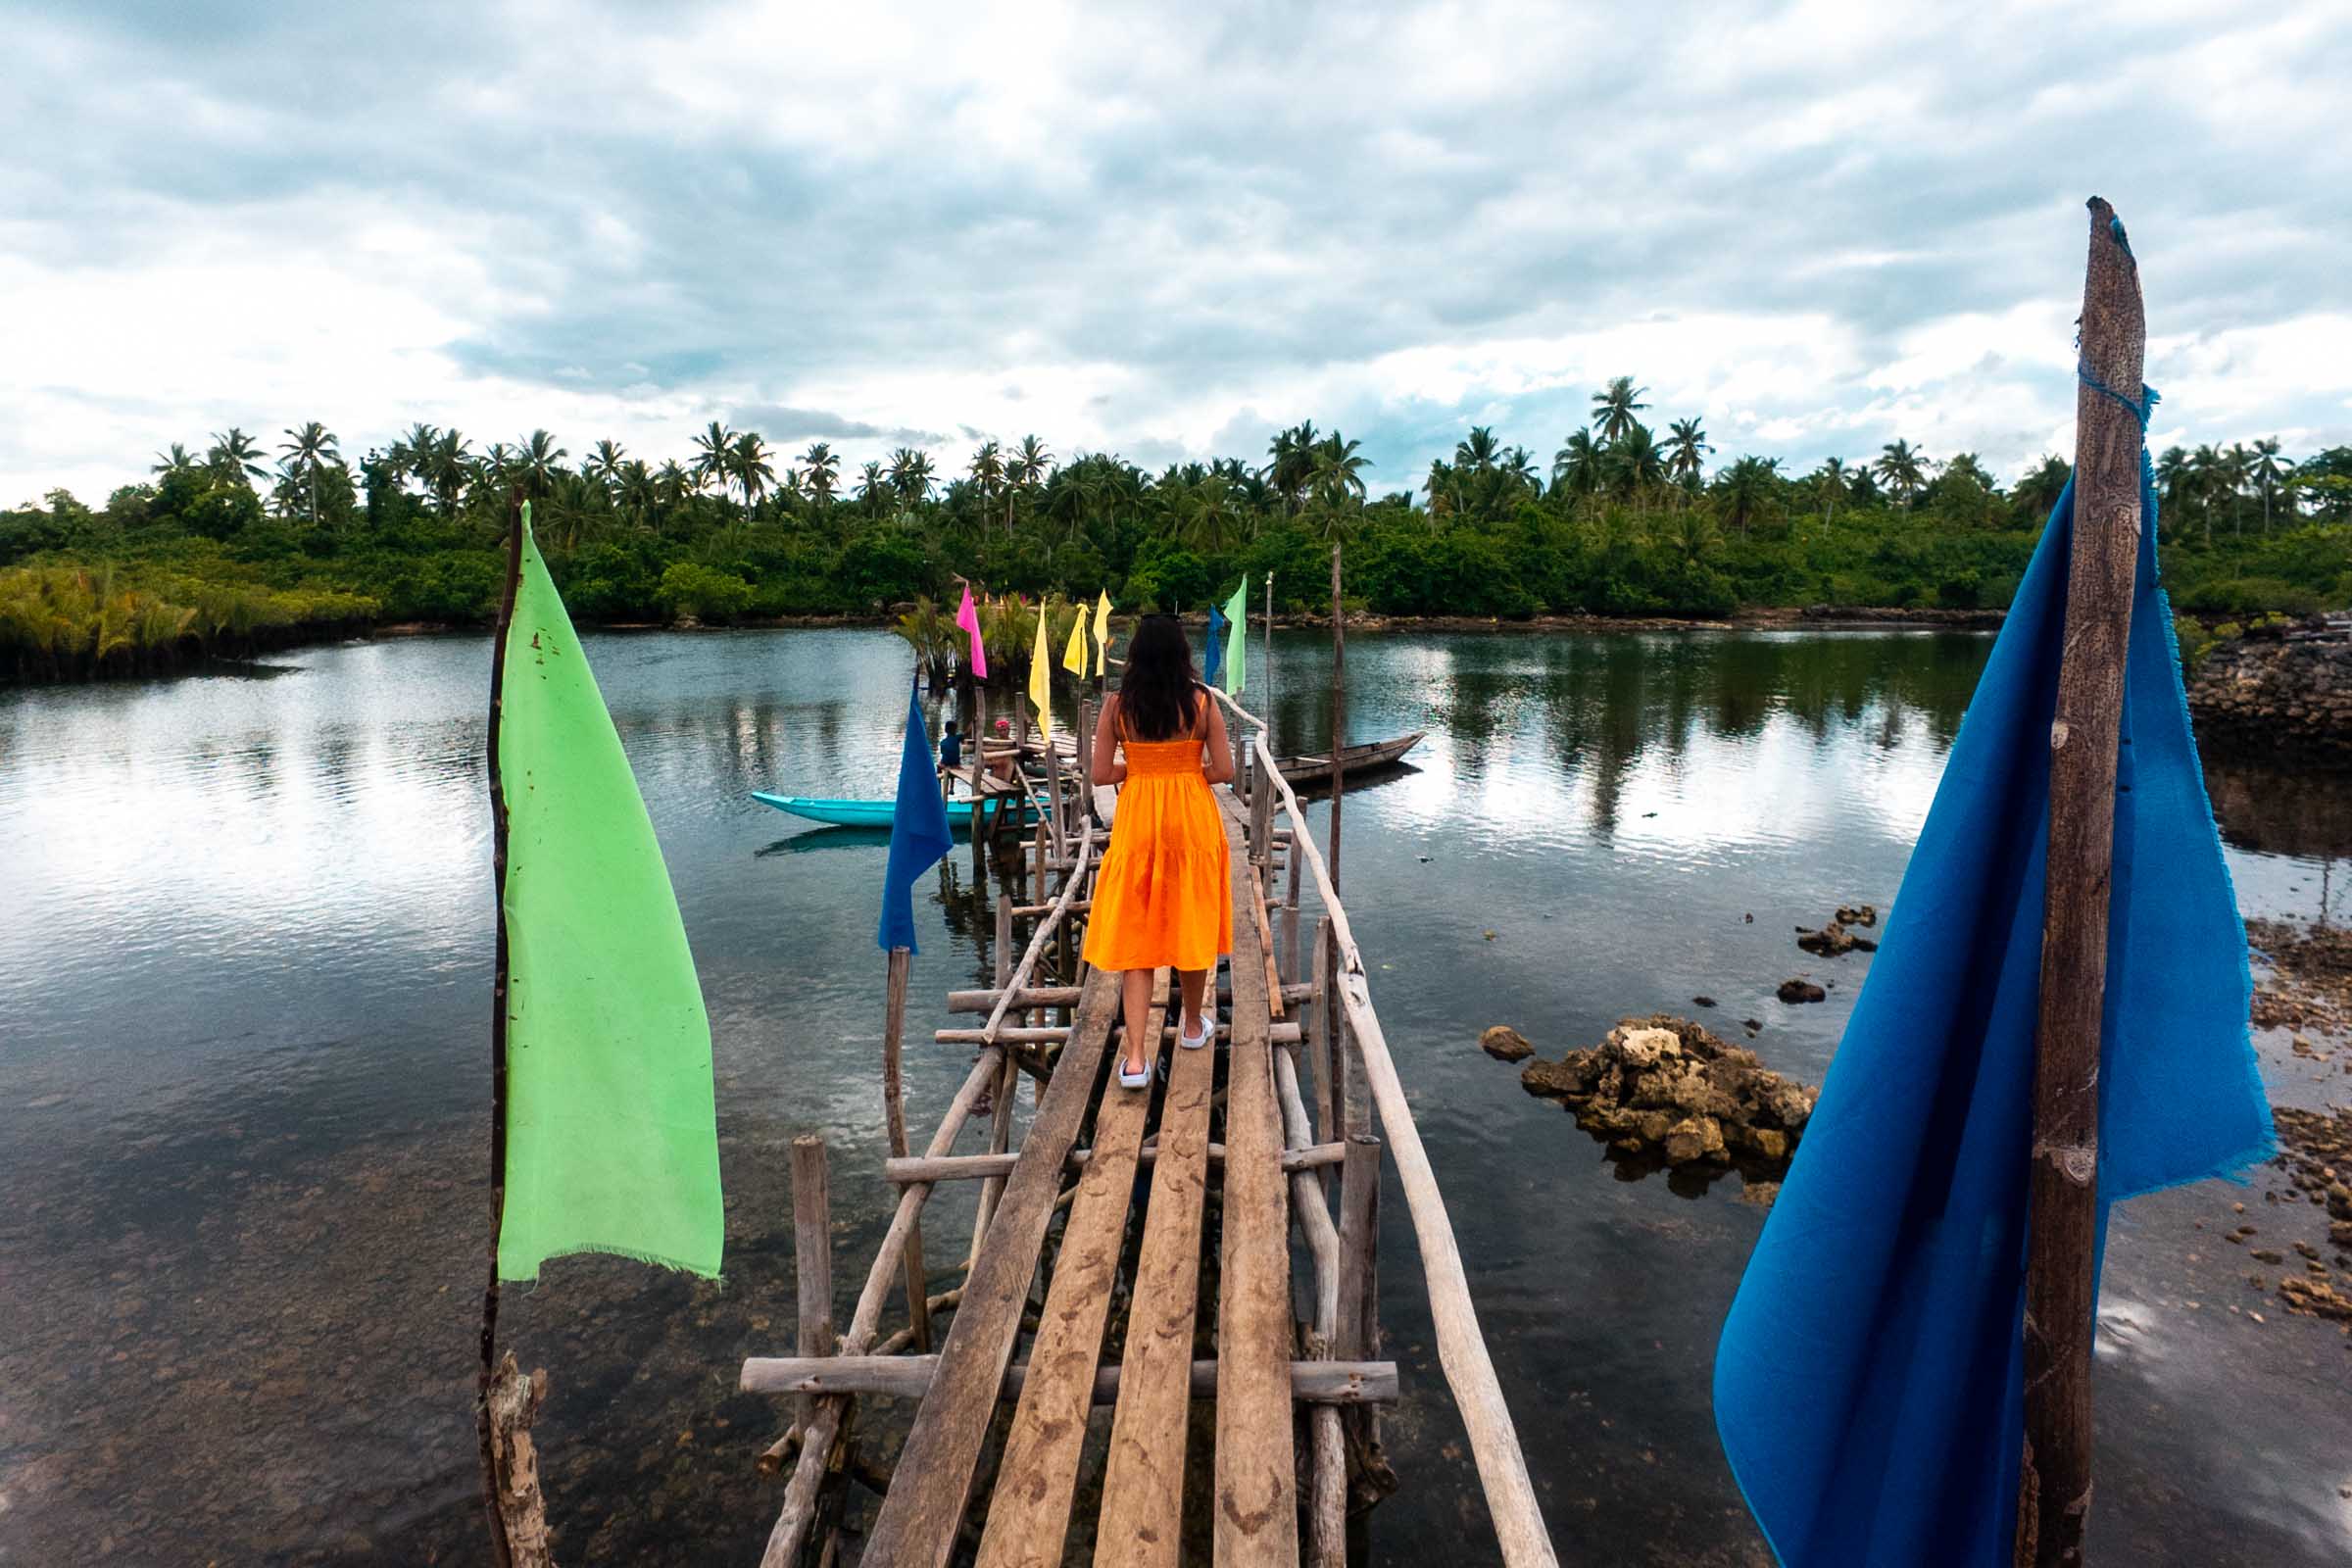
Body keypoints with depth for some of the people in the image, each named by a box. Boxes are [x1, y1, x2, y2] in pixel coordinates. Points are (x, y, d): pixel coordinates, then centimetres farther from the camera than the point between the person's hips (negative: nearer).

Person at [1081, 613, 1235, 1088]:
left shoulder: (1117, 706, -4)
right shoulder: (1201, 702, -5)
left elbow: (1101, 774, -4)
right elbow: (1223, 770, -5)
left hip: (1137, 821, 0)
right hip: (1193, 819, 0)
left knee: (1133, 932, 3)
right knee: (1191, 924, 16)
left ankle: (1135, 1057, -4)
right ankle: (1194, 1025, 35)